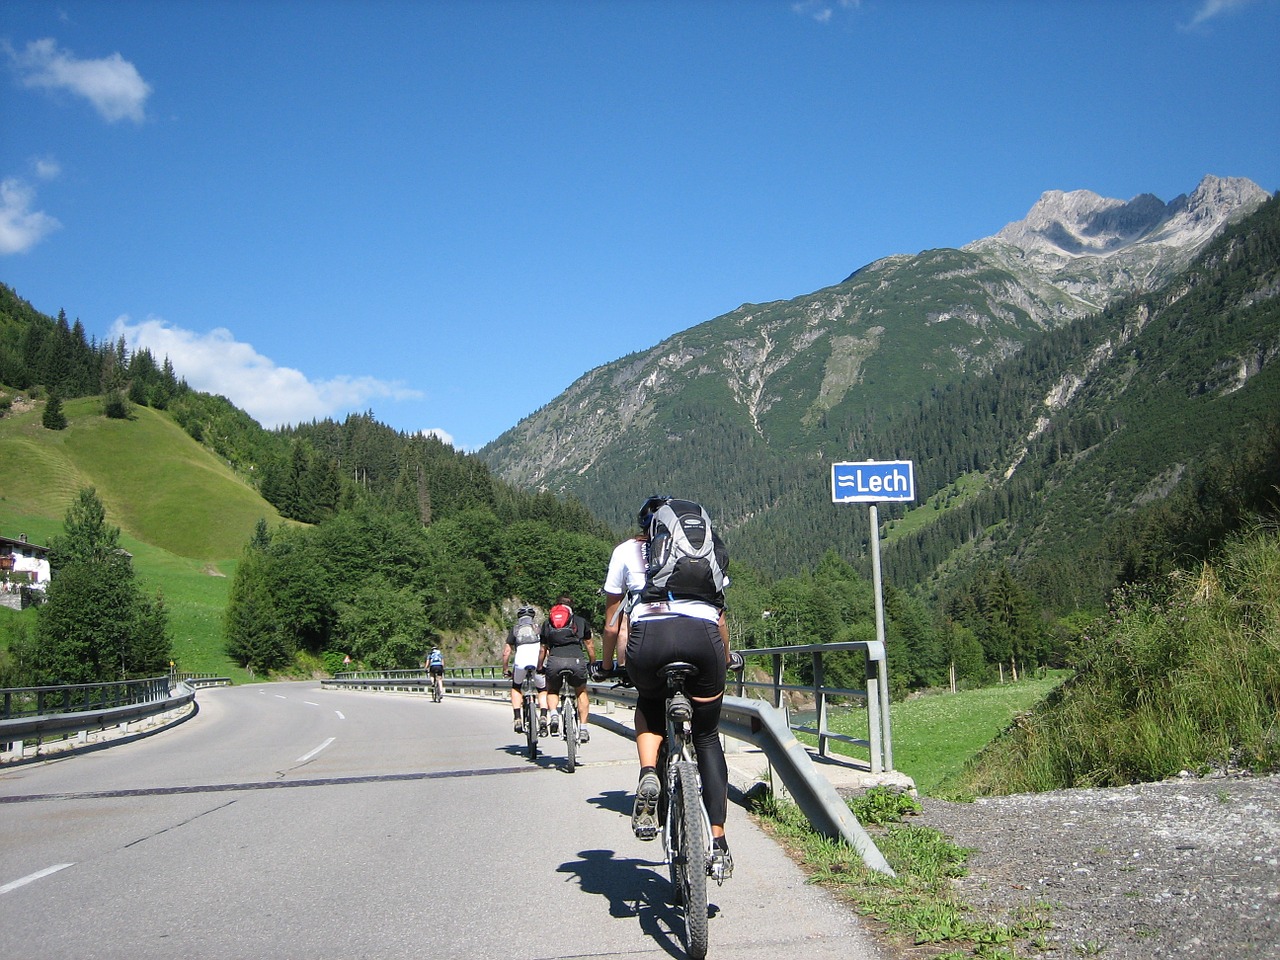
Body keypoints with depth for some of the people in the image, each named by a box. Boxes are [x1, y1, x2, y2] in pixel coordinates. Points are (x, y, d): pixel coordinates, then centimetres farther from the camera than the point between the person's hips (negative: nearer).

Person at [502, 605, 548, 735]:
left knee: (516, 688, 26)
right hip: (539, 661, 1)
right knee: (542, 691, 22)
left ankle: (518, 720, 14)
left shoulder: (515, 629, 25)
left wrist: (505, 669, 29)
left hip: (521, 660, -1)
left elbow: (506, 652, 18)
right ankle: (543, 718, 1)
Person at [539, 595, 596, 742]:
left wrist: (539, 668, 43)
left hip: (554, 661, 0)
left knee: (552, 691, 27)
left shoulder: (547, 623, 26)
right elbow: (590, 645, 30)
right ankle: (583, 728, 13)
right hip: (576, 661, 0)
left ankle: (553, 713, -1)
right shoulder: (581, 621, 25)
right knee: (581, 692, 24)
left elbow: (543, 649, 30)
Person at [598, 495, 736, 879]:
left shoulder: (627, 550, 25)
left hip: (649, 638, -1)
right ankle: (718, 844, 12)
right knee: (708, 739, 18)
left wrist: (608, 664, 40)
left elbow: (613, 620, 25)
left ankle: (648, 775, 5)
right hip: (703, 636, 1)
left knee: (649, 705, 31)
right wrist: (725, 659, 51)